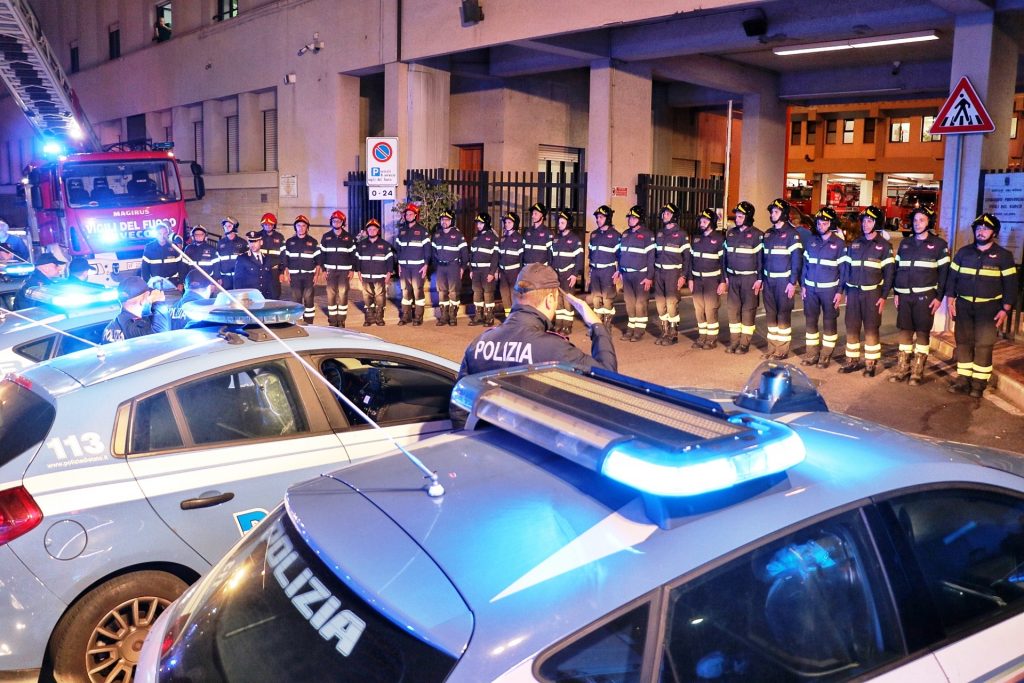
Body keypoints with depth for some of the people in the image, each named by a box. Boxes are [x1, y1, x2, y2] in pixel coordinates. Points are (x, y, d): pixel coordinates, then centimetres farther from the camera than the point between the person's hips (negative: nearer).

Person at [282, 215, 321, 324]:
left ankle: (308, 321, 1)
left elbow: (318, 260, 5)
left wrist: (316, 274, -1)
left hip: (309, 275, -1)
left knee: (308, 298, -5)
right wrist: (287, 273, 4)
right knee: (296, 298, 2)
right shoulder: (289, 242, 9)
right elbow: (284, 258, 11)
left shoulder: (313, 242, 5)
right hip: (294, 275, 1)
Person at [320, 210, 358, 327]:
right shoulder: (326, 237, 7)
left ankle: (341, 320, 2)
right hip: (331, 270, 1)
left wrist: (352, 269, -1)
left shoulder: (348, 237, 4)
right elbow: (322, 254, 8)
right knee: (331, 295, 0)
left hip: (344, 270, -1)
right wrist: (324, 269, 1)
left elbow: (353, 254, 5)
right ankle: (332, 320, 6)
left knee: (343, 295, -4)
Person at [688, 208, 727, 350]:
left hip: (712, 279, -5)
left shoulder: (719, 239, -6)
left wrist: (723, 281, -12)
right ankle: (702, 336, 19)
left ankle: (712, 338, 4)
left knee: (710, 310, -5)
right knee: (699, 309, 8)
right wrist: (690, 278, 8)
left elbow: (724, 261, -7)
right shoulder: (696, 238, 11)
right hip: (697, 279, 5)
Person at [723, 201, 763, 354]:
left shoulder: (757, 235, -8)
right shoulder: (730, 233, 9)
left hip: (749, 278, -5)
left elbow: (761, 258, -9)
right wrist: (725, 276, 11)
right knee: (733, 308, 6)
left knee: (748, 310, 0)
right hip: (733, 277, 5)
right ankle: (734, 340, 14)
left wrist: (759, 279, -12)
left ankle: (745, 342, 6)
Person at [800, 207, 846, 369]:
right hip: (810, 288, 4)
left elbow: (843, 269, -6)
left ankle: (826, 355, 12)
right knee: (810, 321, 7)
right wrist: (803, 286, 5)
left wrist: (840, 291, -10)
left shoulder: (839, 244, -5)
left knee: (829, 322, 4)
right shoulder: (811, 242, 7)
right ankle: (812, 354, 17)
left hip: (829, 289, -4)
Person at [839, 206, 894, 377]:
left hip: (872, 293, -4)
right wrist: (846, 291, 7)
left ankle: (871, 363, 8)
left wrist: (884, 296, -9)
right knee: (851, 327, 6)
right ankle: (853, 360, 17)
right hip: (853, 292, 4)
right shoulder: (854, 244, 11)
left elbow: (889, 272, -3)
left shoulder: (884, 246, -1)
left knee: (871, 328, 1)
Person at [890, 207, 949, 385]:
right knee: (904, 331, 7)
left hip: (925, 296, -4)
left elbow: (944, 272, -2)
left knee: (922, 332, 0)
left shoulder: (939, 244, 0)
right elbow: (897, 268, 15)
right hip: (905, 295, 4)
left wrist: (939, 297, -8)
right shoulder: (905, 243, 12)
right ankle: (902, 369, 15)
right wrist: (896, 293, 9)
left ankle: (917, 372, 6)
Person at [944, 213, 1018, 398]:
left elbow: (1010, 284, -2)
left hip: (988, 307, -3)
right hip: (964, 305, 3)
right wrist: (950, 300, 0)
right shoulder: (963, 252, 6)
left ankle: (979, 383, 2)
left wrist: (1005, 309, -9)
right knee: (963, 342, 5)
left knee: (983, 345, -5)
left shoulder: (1003, 256, -1)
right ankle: (963, 379, 14)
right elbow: (952, 277, 8)